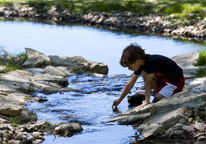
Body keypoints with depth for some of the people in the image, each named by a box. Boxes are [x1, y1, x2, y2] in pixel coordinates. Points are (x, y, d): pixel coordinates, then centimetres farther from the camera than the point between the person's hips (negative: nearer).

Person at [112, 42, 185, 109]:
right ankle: (159, 91, 2)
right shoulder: (142, 63, -4)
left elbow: (147, 82, -32)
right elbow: (130, 84, 2)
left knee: (158, 97, -26)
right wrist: (119, 100, 4)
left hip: (177, 81, -8)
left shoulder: (151, 62, -31)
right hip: (165, 77, 8)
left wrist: (146, 102, -32)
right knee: (144, 73, -8)